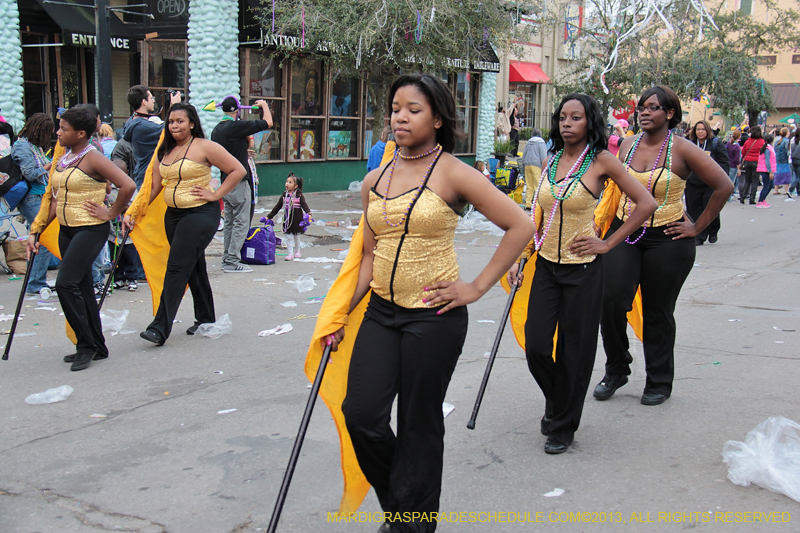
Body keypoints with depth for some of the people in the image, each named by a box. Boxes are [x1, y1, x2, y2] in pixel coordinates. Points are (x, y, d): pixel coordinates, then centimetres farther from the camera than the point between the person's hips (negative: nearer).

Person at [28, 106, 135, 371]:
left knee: (66, 284, -15)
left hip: (90, 230, -8)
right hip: (66, 230, 8)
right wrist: (35, 231, 12)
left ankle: (87, 345, -2)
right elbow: (53, 199, 16)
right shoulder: (62, 160, 11)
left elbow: (128, 185, -21)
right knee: (81, 288, 11)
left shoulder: (93, 158, -13)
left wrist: (111, 213, -11)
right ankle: (96, 347, 21)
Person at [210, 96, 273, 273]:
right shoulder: (237, 127, -16)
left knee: (229, 222, 14)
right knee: (241, 222, -4)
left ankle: (227, 258, 17)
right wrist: (264, 105, 8)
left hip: (225, 181, 9)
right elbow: (268, 123, -11)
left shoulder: (216, 130, 10)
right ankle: (232, 261, -5)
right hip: (239, 181, -9)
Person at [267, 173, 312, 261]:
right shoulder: (284, 195, 4)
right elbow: (277, 207, 9)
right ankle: (290, 254, 4)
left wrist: (309, 213, -32)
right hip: (287, 220, 2)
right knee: (289, 237, 1)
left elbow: (304, 205, -13)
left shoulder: (299, 195, -5)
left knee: (297, 237, 10)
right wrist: (269, 216, 9)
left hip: (297, 219, -2)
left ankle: (297, 252, 25)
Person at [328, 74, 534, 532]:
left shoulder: (453, 174, -8)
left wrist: (476, 287, -10)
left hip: (433, 317, -5)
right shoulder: (375, 181, 8)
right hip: (381, 312, 5)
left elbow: (521, 226, -10)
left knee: (418, 425, 6)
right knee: (361, 414, -3)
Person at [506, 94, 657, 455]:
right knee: (535, 346, 1)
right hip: (546, 266, 5)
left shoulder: (600, 161, -8)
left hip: (582, 269, -4)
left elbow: (645, 203, -8)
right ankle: (556, 402, 31)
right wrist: (520, 258, 8)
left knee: (573, 350, 4)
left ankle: (563, 426, 21)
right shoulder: (551, 161, 8)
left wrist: (608, 244, -8)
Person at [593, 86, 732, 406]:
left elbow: (723, 187, -7)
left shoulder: (682, 149, -9)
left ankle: (659, 382, 23)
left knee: (658, 312, 5)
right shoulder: (628, 145, 5)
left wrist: (697, 227, -6)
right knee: (611, 300, -9)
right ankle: (616, 371, 12)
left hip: (666, 239, -3)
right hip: (624, 234, 4)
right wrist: (606, 223, 15)